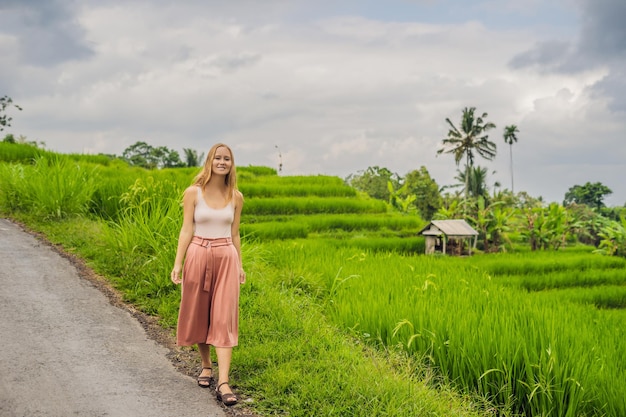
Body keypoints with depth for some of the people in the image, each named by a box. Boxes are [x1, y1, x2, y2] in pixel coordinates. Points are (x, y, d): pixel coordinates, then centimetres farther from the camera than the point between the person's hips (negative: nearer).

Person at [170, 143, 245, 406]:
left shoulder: (236, 197, 4)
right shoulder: (193, 192, -3)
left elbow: (234, 234, 11)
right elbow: (186, 230, -3)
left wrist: (240, 266, 11)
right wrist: (177, 263, -9)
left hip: (226, 258, 1)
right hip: (198, 256, -1)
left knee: (224, 318, -5)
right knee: (198, 314, 9)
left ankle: (223, 382, -9)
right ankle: (206, 366, 31)